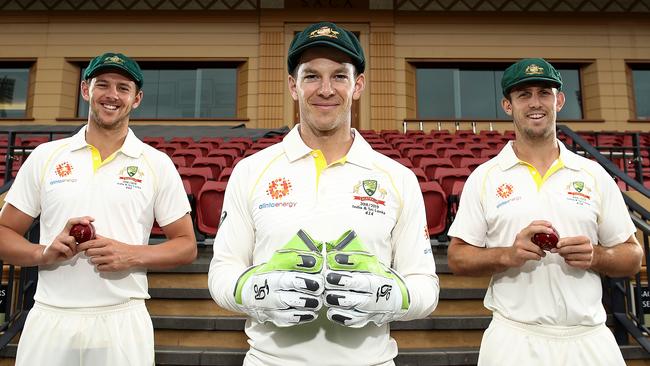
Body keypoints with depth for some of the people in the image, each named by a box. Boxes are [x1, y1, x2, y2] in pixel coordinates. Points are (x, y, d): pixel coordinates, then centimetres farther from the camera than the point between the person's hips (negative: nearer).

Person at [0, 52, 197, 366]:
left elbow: (187, 245, 2)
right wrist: (43, 252, -11)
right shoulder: (45, 156, 6)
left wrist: (132, 256, -14)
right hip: (48, 320, 2)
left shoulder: (157, 164, 1)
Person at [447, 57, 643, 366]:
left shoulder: (594, 175, 5)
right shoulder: (484, 177, -1)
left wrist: (595, 256, -12)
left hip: (589, 338, 2)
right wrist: (507, 255, -18)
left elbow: (632, 257, 9)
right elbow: (457, 257, -1)